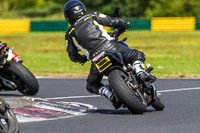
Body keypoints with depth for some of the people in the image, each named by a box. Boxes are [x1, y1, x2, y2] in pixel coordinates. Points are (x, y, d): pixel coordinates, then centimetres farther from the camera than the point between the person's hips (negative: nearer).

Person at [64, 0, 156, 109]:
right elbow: (114, 21, 11)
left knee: (91, 85, 22)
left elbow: (73, 57, 19)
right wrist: (123, 26, 34)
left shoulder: (69, 34, 16)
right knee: (137, 55, 19)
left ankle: (112, 96, -6)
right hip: (111, 47, 0)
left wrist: (83, 59, 41)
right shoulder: (92, 17, 14)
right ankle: (140, 72, -14)